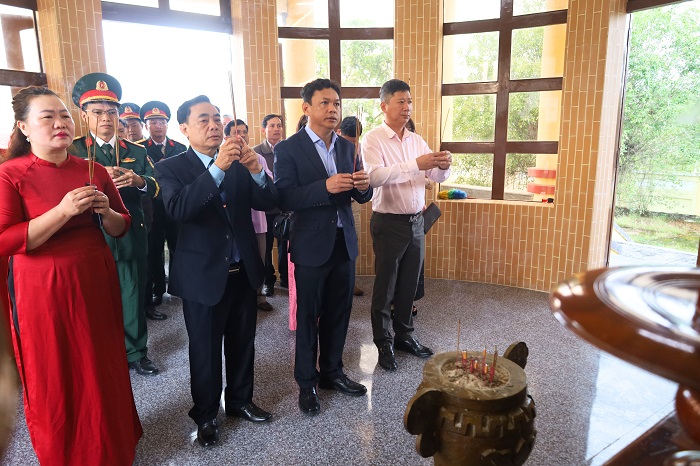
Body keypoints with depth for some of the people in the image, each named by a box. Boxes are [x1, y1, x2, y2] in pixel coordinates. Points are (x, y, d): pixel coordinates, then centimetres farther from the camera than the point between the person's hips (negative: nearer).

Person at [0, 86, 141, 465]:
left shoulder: (94, 171, 5)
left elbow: (121, 228, 10)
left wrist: (105, 211, -12)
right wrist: (64, 211, -23)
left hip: (96, 284, 4)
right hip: (43, 292, -4)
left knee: (104, 370, 16)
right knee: (54, 381, 11)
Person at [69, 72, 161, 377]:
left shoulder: (136, 152, 9)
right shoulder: (73, 151, 1)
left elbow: (155, 188, -1)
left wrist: (139, 181, -22)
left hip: (131, 239, 2)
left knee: (133, 297, 10)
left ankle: (136, 353, 25)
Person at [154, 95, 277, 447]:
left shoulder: (239, 164, 4)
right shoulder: (171, 168, -7)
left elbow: (268, 202, -2)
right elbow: (178, 210, -25)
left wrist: (256, 170, -20)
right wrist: (218, 167, -32)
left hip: (243, 272, 4)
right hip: (204, 276, -4)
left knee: (242, 344, 18)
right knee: (205, 352, 11)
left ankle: (240, 400, 40)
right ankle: (205, 415, 33)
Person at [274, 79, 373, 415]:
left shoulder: (347, 147, 8)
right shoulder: (288, 149, -8)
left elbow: (361, 197, 9)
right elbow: (283, 198, -17)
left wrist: (363, 186, -14)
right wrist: (325, 186, -29)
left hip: (344, 242, 5)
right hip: (312, 245, -5)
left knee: (338, 314, 15)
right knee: (308, 318, 9)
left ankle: (332, 372, 34)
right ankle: (307, 383, 26)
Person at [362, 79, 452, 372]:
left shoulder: (416, 140, 10)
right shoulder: (373, 139, -9)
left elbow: (436, 177, 7)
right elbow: (375, 176, -26)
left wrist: (443, 166, -16)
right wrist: (415, 164, -33)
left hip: (416, 221, 6)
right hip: (389, 223, -6)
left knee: (409, 284, 15)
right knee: (385, 287, 6)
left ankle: (404, 335, 32)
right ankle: (383, 344, 21)